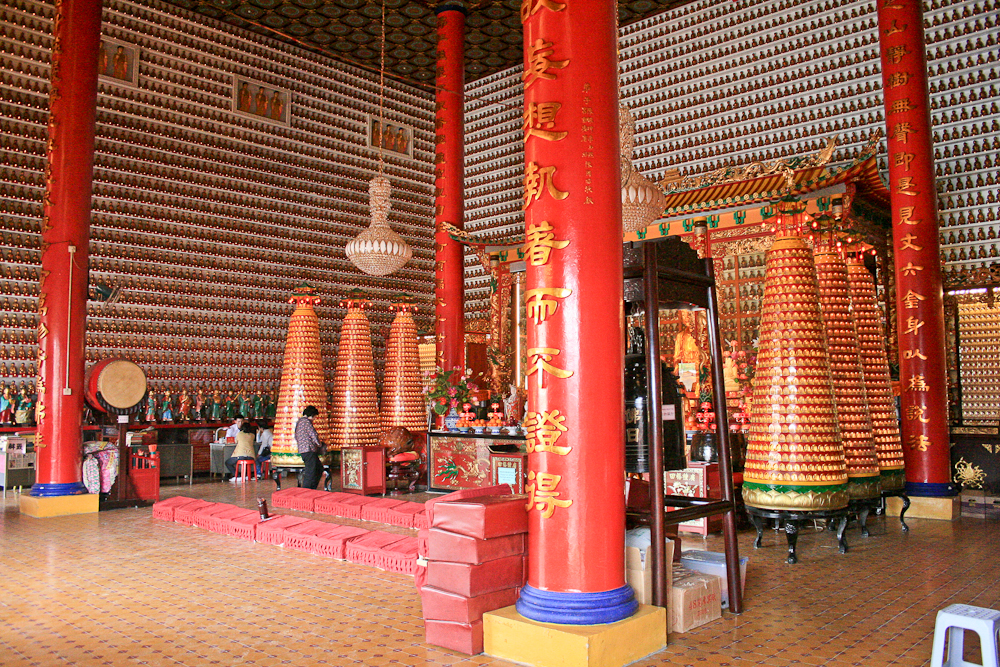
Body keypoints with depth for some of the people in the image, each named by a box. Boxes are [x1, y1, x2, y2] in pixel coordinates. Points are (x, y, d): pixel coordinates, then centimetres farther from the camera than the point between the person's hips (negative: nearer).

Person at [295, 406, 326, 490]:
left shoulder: (299, 421, 19)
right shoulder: (306, 421, -11)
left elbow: (296, 437, 26)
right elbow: (313, 435, -15)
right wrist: (319, 444, 3)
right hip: (309, 450, -10)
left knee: (319, 469, 18)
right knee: (310, 473, -8)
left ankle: (312, 489, 21)